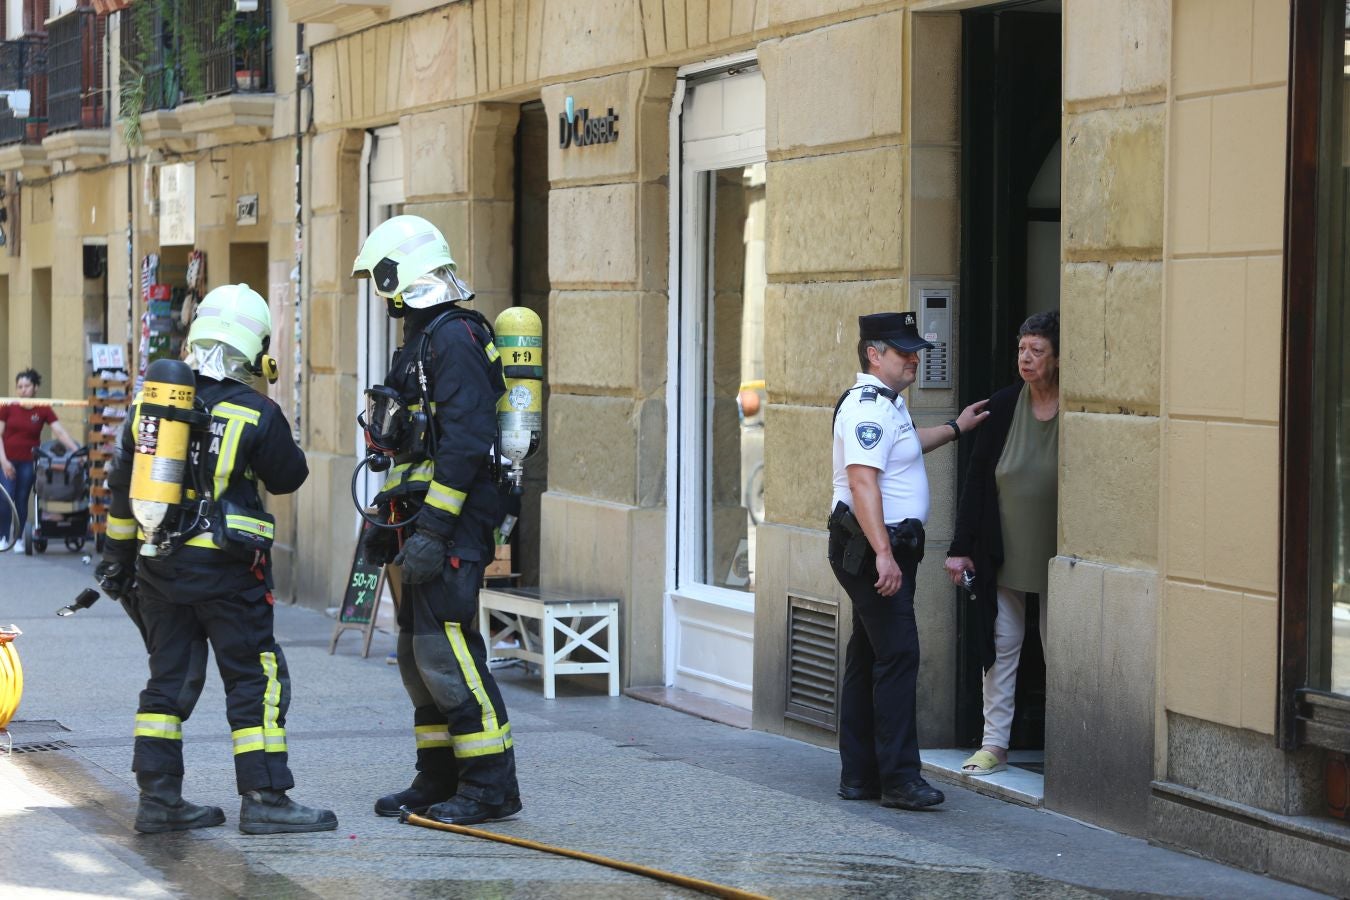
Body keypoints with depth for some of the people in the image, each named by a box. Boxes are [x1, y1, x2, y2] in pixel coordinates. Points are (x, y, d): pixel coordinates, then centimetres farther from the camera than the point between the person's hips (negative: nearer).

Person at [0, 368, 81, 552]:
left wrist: (76, 450, -20)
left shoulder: (44, 411, -3)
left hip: (28, 461, 1)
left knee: (22, 501, 4)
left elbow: (60, 432, -9)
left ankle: (18, 539, 16)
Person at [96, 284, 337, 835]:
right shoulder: (255, 415, -11)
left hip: (156, 563, 6)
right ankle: (264, 800, 0)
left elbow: (121, 488, 12)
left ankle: (158, 799, 13)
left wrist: (118, 556, 22)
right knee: (256, 680, 1)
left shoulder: (150, 404, 6)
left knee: (169, 679, 13)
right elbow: (288, 477, 4)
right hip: (224, 570, -6)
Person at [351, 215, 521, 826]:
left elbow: (464, 443, -22)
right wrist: (386, 522, 25)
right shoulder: (419, 341, 19)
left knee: (445, 651, -12)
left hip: (451, 527, -11)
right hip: (420, 526, 11)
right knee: (418, 655, 13)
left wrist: (431, 529, -25)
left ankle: (491, 786, -7)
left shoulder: (455, 339, -14)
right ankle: (438, 781, 21)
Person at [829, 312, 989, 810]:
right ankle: (898, 778, -14)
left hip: (886, 549, 11)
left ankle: (859, 775, 16)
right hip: (873, 549, -11)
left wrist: (956, 428, 50)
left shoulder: (886, 405, 18)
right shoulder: (869, 408, -16)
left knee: (867, 658, 12)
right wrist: (883, 554, -33)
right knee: (898, 657, -13)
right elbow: (862, 482, -27)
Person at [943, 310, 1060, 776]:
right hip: (1003, 553, 3)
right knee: (1001, 643, 7)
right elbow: (977, 480, 3)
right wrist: (961, 546, 0)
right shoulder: (1003, 406, 0)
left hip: (1056, 557, -3)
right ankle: (995, 744, 14)